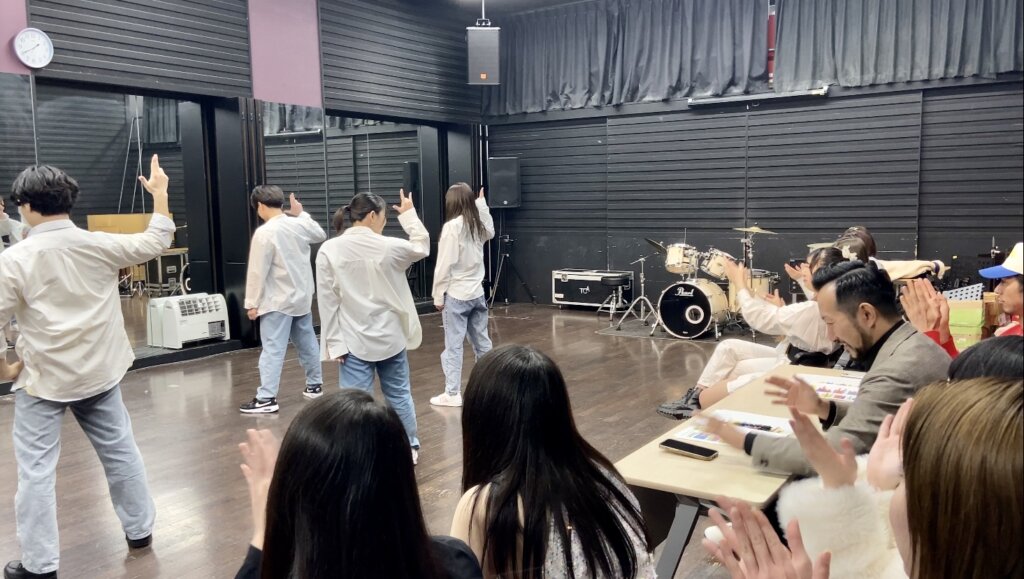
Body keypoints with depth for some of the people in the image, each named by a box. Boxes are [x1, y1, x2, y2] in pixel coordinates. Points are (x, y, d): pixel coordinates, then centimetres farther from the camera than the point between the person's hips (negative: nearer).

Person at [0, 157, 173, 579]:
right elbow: (156, 242, 7)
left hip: (42, 380, -3)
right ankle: (139, 529, 28)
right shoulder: (99, 246, -6)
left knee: (36, 469, 6)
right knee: (120, 450, 16)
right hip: (99, 373, 4)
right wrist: (159, 192, 15)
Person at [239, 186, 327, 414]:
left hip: (278, 301, -7)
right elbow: (320, 235, 24)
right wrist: (301, 214, 27)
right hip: (302, 297, 7)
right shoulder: (299, 225, 1)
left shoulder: (264, 233, -18)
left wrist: (252, 303, -8)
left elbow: (257, 272, -16)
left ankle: (267, 398, -6)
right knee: (307, 342, 18)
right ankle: (315, 385, 30)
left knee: (273, 349, -6)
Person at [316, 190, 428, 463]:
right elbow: (422, 246, 13)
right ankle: (409, 448, 33)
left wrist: (334, 342, -3)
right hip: (391, 337, 1)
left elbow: (328, 301, -7)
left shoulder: (329, 250, -8)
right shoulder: (389, 247, -8)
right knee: (399, 394, 18)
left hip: (354, 341, -1)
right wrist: (409, 214, 23)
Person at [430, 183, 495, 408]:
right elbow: (490, 232, 31)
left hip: (456, 294, -7)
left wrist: (438, 295, -8)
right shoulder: (478, 225, 4)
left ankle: (453, 394, 1)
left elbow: (444, 265, -15)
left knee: (454, 345, -2)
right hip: (477, 293, 7)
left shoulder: (452, 227, -15)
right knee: (482, 342, 15)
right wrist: (482, 205, 28)